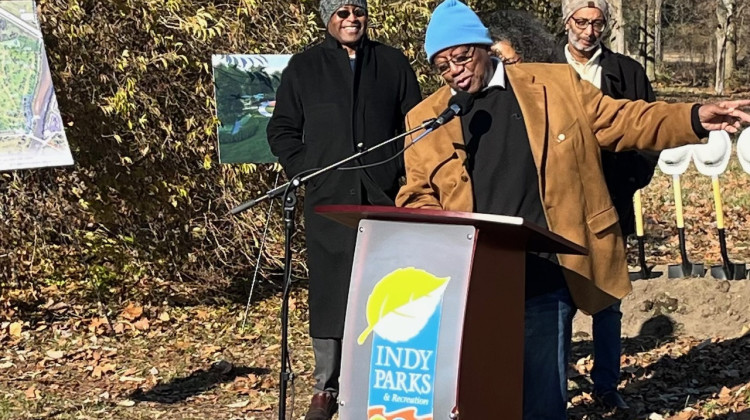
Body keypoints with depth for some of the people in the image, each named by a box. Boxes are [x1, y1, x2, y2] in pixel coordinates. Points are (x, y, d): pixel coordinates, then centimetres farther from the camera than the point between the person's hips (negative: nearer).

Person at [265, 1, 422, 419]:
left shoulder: (394, 64, 12)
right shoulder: (304, 67, 10)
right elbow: (282, 130, 11)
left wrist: (404, 172, 1)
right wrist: (305, 172, -2)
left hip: (385, 197, 1)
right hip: (329, 199, 0)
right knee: (330, 293, -1)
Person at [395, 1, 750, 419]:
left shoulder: (557, 85, 6)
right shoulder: (425, 118, 10)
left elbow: (620, 122, 10)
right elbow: (416, 195, 12)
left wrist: (694, 118, -1)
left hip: (544, 282, -1)